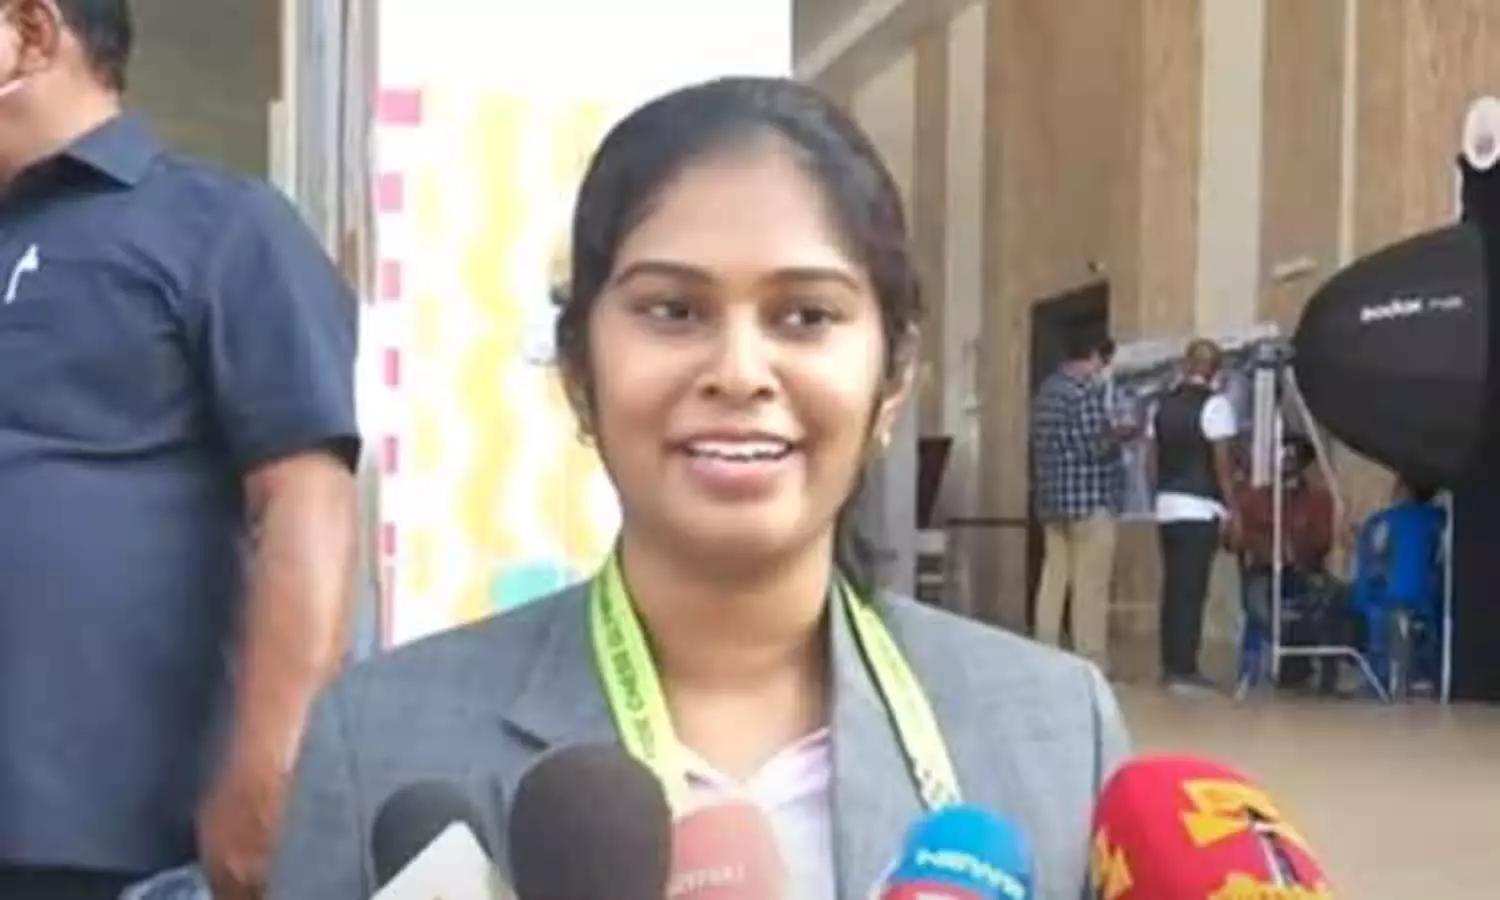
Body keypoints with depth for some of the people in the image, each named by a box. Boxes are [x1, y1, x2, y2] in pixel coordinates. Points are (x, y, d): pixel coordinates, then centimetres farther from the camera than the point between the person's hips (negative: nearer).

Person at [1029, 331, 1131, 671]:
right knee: (1091, 585, -4)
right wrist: (1122, 433, 1)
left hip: (1051, 498, 8)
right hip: (1089, 498, -8)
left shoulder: (1047, 387, 14)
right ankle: (1092, 664, -3)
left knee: (1053, 579, 9)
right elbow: (1097, 444, -18)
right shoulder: (1088, 388, -12)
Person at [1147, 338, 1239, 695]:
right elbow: (1222, 461, -12)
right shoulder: (1214, 403, -8)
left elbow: (1151, 460, 13)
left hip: (1167, 508, 6)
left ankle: (1171, 667, 16)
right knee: (1191, 590, -5)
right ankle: (1183, 671, -5)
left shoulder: (1164, 403, 11)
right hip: (1200, 509, -6)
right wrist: (1231, 509, -6)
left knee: (1173, 587, 12)